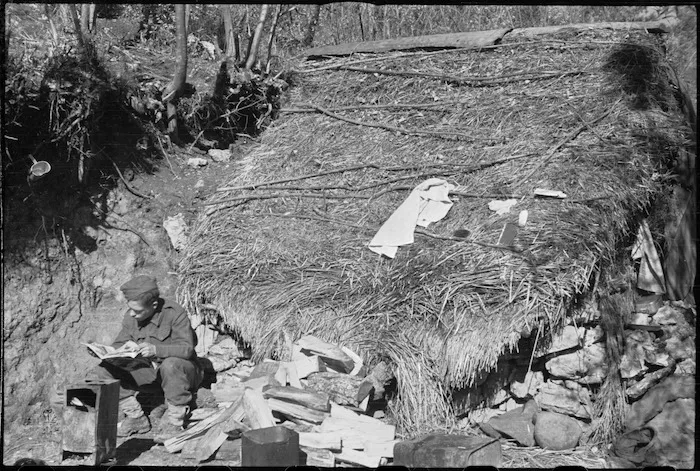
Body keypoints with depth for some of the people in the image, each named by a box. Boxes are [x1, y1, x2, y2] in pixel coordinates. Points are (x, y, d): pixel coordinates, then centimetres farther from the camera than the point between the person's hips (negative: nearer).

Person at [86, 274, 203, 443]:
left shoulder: (174, 313, -20)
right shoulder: (130, 317, -2)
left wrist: (156, 350, -42)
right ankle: (137, 418, 1)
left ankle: (174, 421, -22)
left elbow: (187, 348, -26)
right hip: (146, 369, 6)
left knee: (171, 365, -43)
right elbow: (119, 344, 6)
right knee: (99, 373, -12)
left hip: (179, 368, -6)